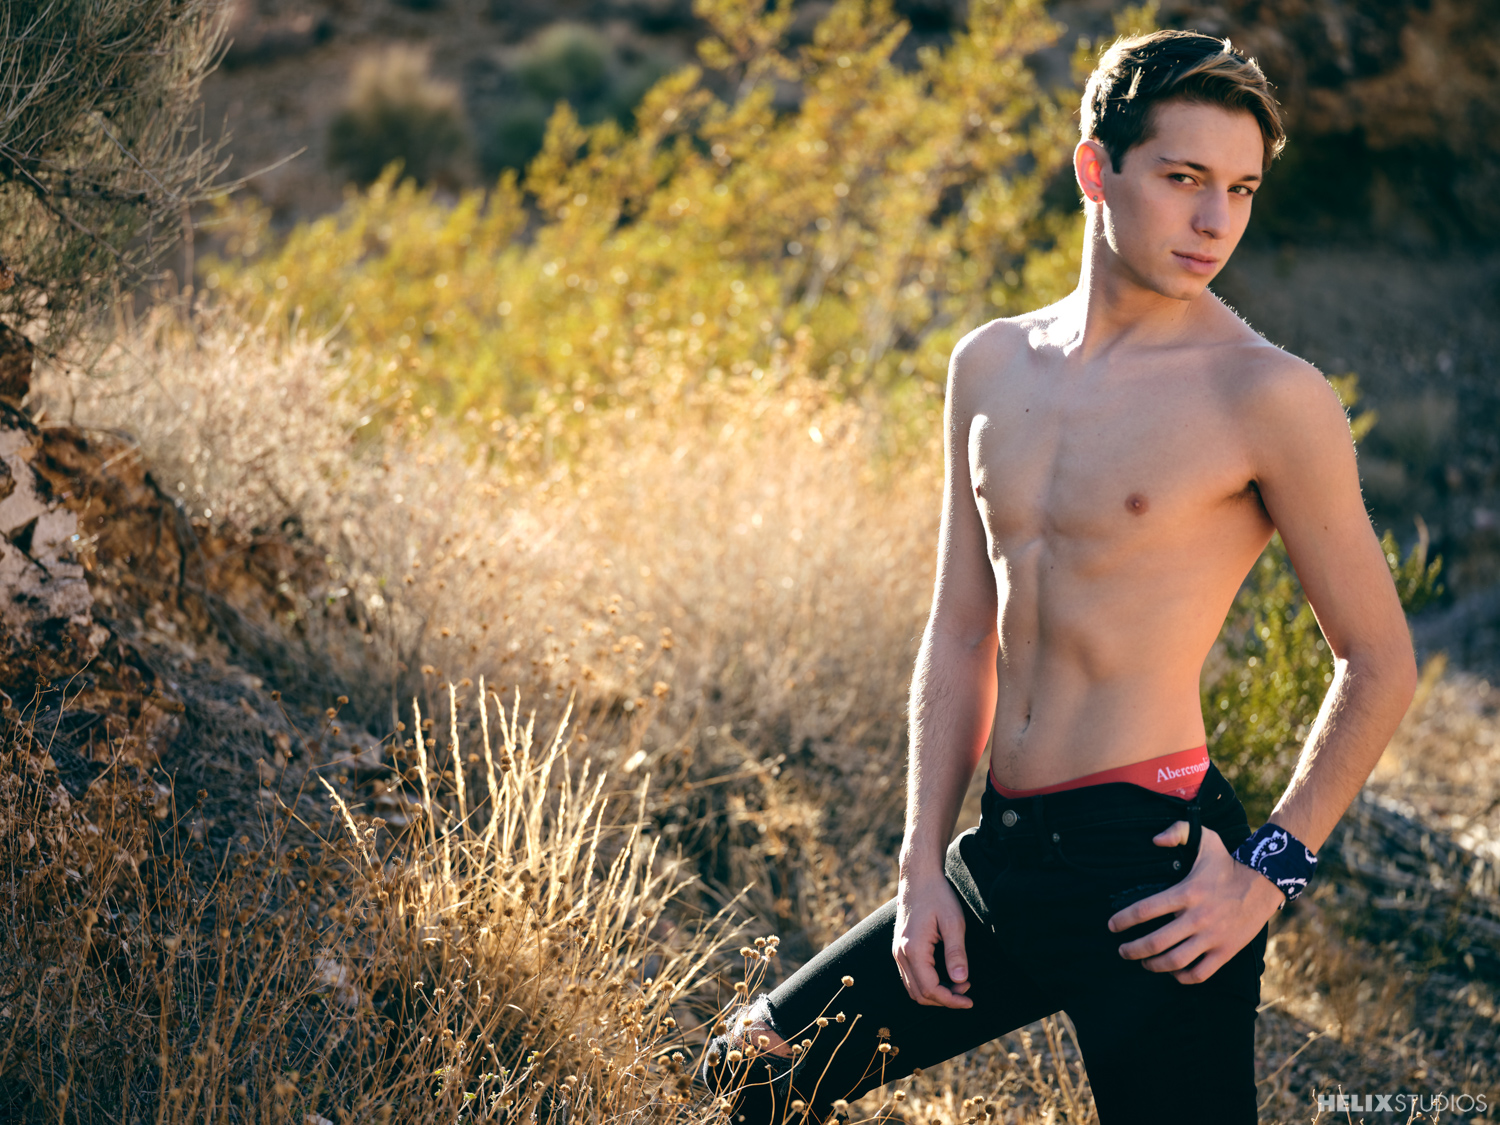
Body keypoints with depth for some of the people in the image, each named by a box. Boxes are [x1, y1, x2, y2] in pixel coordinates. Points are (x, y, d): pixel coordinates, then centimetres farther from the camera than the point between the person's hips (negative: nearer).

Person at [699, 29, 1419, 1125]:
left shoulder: (1268, 395, -10)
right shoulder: (991, 366, 8)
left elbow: (1380, 662, -4)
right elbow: (960, 639, 11)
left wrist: (1271, 868, -11)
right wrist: (924, 869, 6)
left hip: (1148, 864, -6)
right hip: (1003, 854, 6)